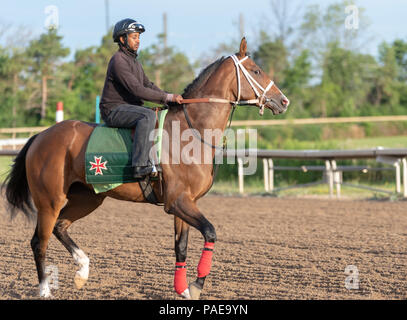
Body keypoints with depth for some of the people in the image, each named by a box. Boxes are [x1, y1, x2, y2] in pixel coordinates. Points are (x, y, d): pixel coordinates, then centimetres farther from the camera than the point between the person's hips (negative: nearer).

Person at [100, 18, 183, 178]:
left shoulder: (134, 61, 18)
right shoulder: (118, 61, -16)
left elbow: (148, 85, 22)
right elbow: (137, 90, -24)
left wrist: (170, 97, 6)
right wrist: (167, 98, -24)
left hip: (130, 107, 10)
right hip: (114, 110, -10)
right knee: (148, 116, -35)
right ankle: (141, 165, -42)